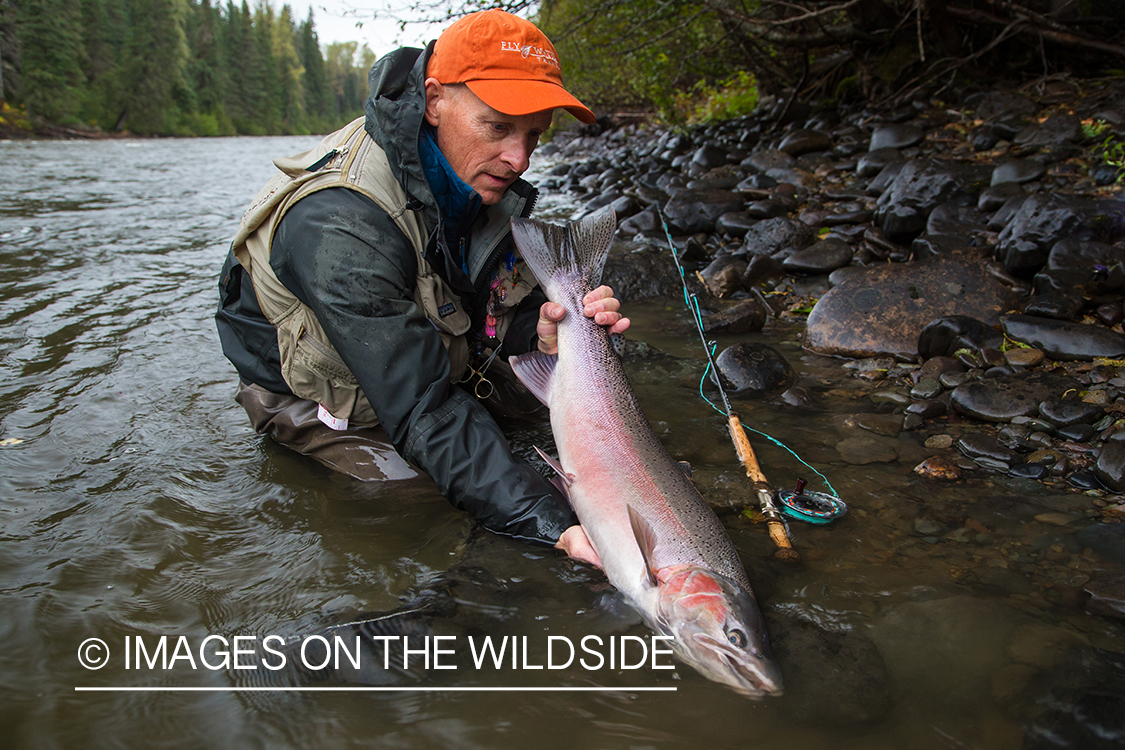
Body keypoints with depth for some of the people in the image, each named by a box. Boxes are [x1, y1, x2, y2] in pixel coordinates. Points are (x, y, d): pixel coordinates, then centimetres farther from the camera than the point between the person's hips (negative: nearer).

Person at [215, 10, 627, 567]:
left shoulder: (482, 180, -13)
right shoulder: (340, 227, -40)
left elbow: (485, 319, -5)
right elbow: (421, 410, -43)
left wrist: (542, 327, -30)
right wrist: (552, 525, -50)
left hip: (425, 364, 7)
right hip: (320, 396, -7)